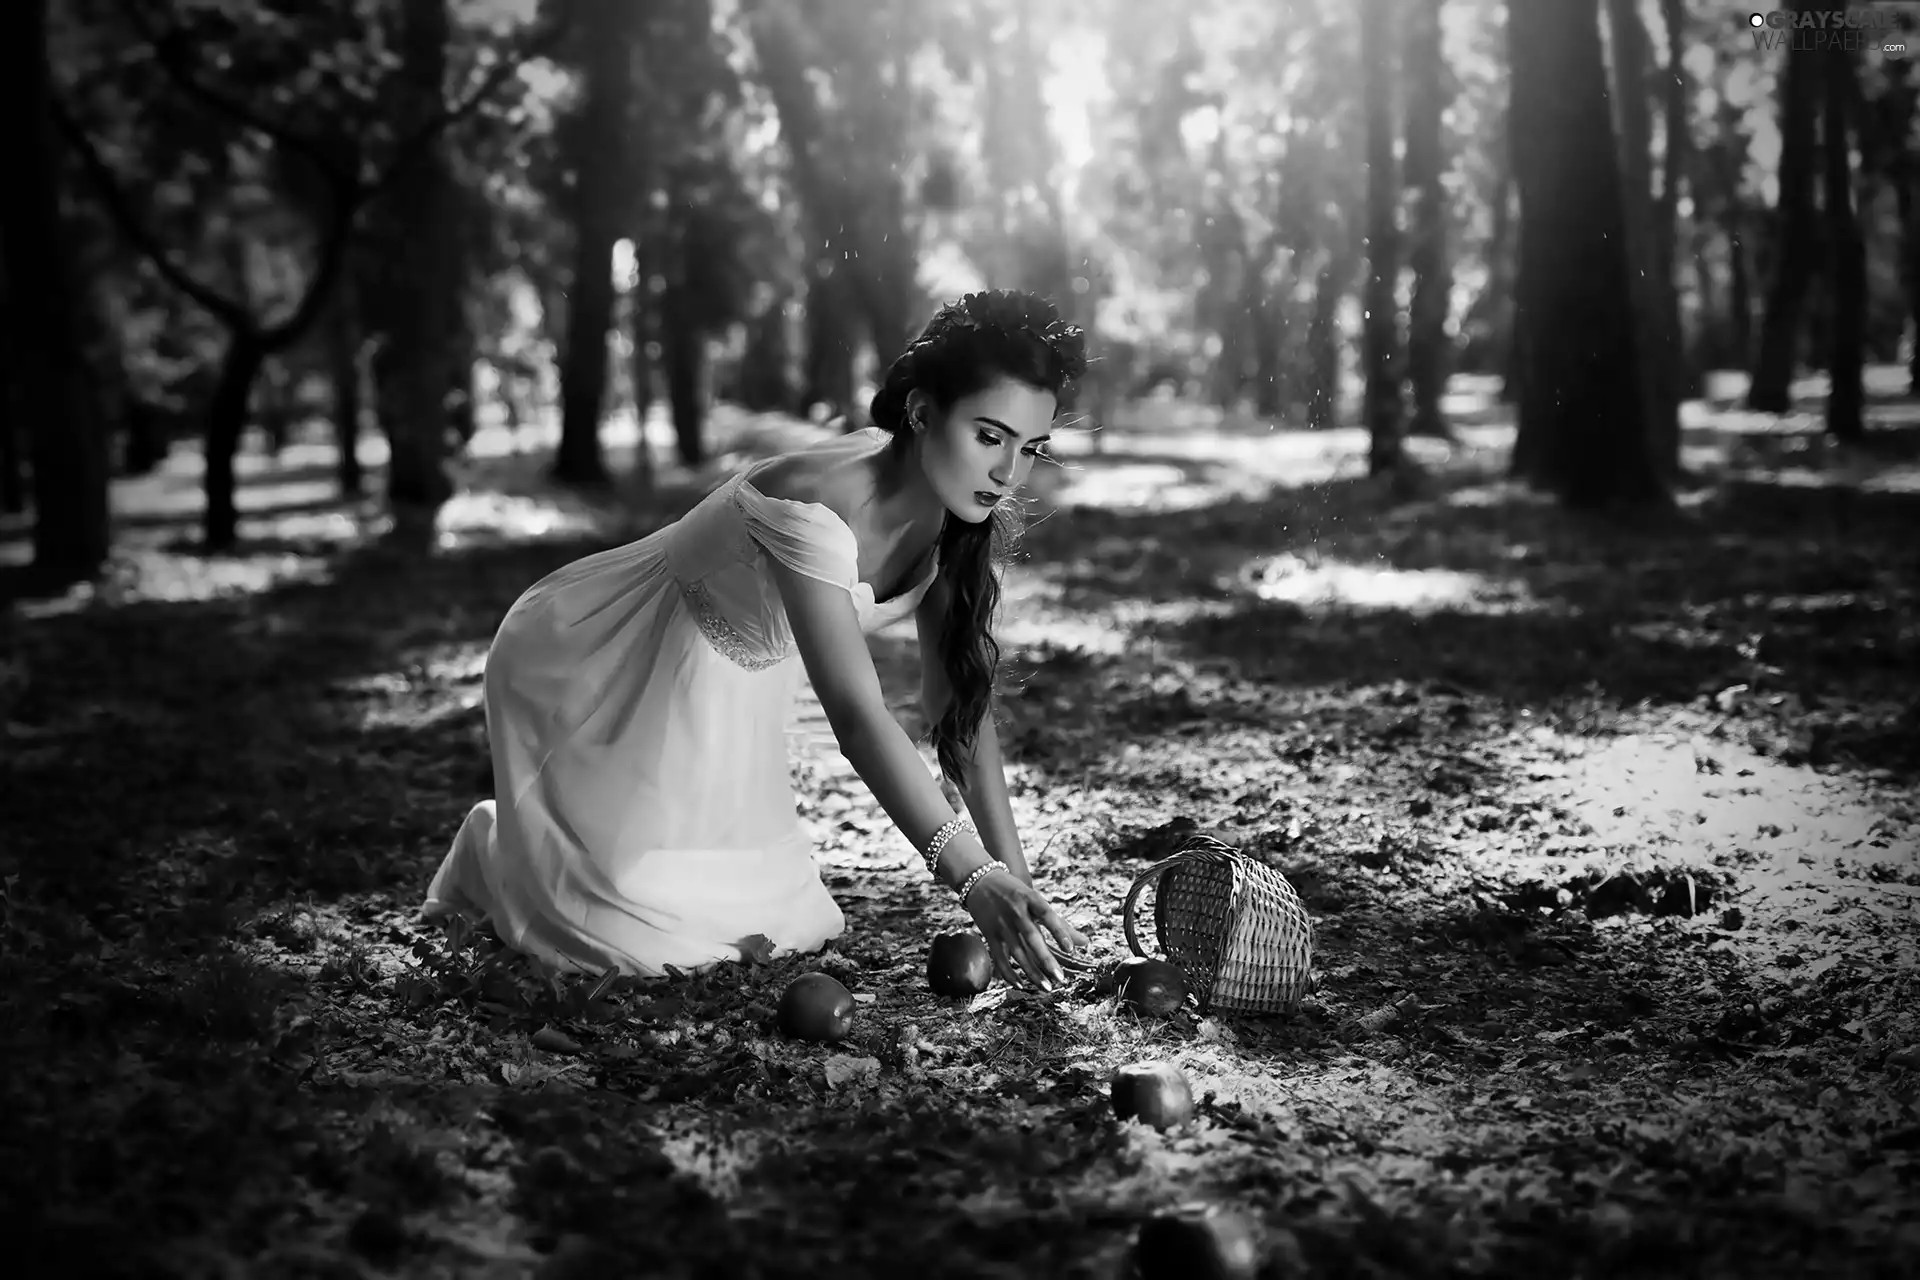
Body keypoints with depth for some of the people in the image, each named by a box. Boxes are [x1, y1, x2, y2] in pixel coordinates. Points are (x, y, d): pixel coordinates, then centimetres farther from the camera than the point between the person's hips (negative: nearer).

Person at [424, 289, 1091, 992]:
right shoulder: (814, 505, -38)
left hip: (726, 690, 8)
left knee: (773, 914, 10)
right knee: (645, 930, -10)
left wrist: (1012, 872, -17)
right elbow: (856, 714, -43)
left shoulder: (962, 517, -14)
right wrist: (975, 877, -49)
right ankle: (495, 849, 22)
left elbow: (960, 701, -10)